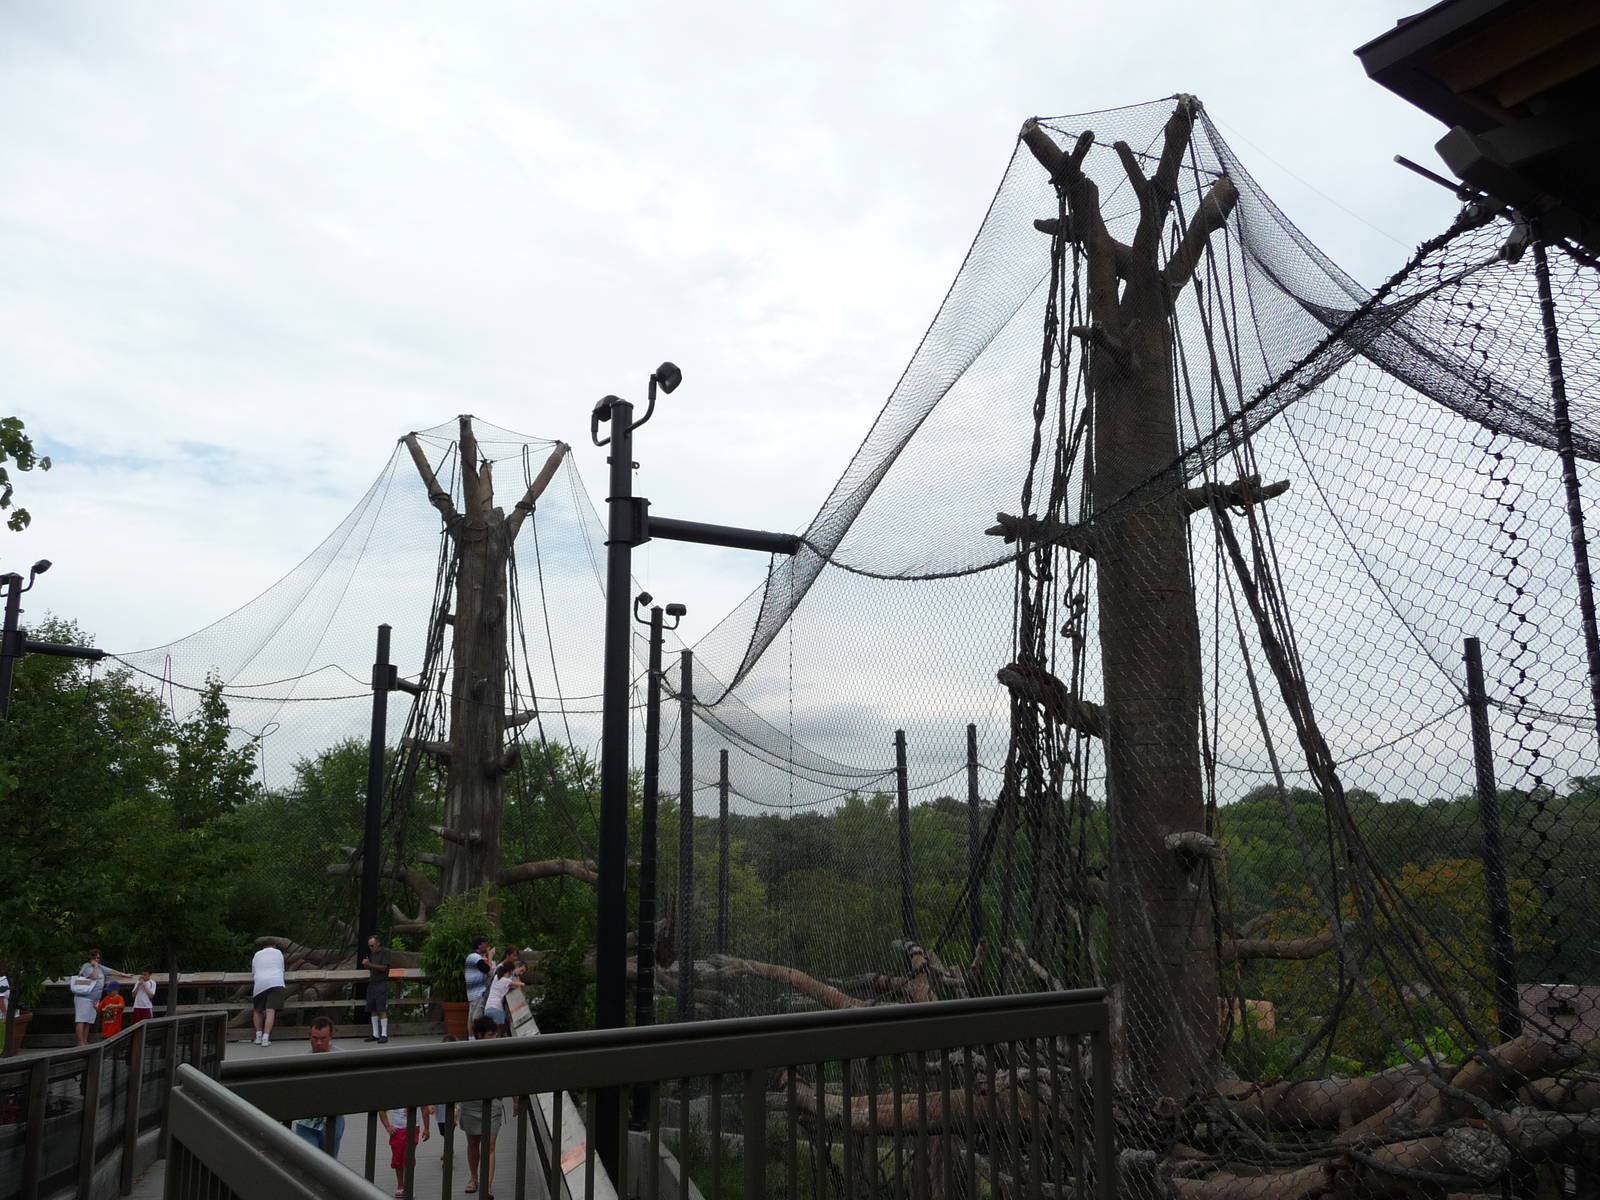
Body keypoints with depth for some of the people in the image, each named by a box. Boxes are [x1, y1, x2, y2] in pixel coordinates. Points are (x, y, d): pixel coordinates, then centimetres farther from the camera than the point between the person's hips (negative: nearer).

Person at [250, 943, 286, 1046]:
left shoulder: (257, 955, 23)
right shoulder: (278, 953, 20)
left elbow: (253, 973, 24)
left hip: (259, 984, 1)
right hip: (276, 983, -1)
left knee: (257, 1010, 18)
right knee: (270, 1011, -9)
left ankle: (258, 1036, 10)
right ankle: (265, 1039, -18)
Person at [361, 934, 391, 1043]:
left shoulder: (385, 953, -4)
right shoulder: (372, 953, 18)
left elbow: (384, 968, -13)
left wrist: (370, 965, -22)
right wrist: (365, 964, 1)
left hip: (381, 984, -7)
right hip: (371, 983, 7)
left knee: (382, 1010, -9)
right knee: (372, 1010, 6)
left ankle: (384, 1035, -9)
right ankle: (375, 1034, 11)